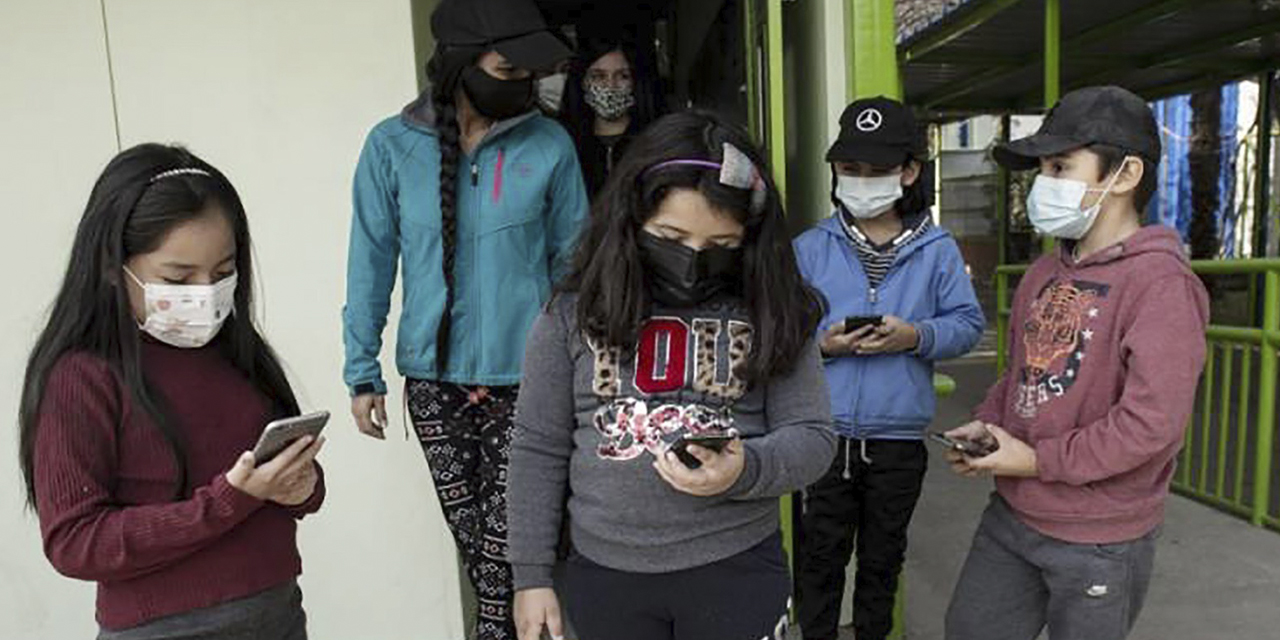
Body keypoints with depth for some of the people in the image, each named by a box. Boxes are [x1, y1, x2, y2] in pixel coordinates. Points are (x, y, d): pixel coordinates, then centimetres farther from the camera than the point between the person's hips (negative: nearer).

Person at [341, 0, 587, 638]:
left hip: (523, 376, -1)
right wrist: (362, 372, 2)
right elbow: (371, 262, 1)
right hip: (432, 377, 2)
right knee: (467, 527, 16)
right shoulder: (392, 145, -4)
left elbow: (573, 263, 1)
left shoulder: (550, 145, -5)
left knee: (507, 532, 5)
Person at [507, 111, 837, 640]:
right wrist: (532, 575, 2)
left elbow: (813, 437, -3)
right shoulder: (574, 314, -5)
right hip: (604, 575, 1)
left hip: (737, 571, 0)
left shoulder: (770, 312, -5)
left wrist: (746, 470, -23)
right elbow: (539, 450, 0)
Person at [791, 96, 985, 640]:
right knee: (820, 556, 12)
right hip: (823, 434, -1)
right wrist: (820, 344, -20)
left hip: (900, 439, 1)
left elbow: (968, 323, 0)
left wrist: (916, 336, -18)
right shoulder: (809, 248, -1)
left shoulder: (937, 249, 1)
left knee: (883, 558, 21)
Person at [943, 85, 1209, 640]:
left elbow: (1152, 422, -24)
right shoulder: (1046, 273, 6)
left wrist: (1039, 461, -17)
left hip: (1100, 541, -7)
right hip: (1011, 514, 7)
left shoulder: (1159, 283, -18)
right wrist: (987, 426, 0)